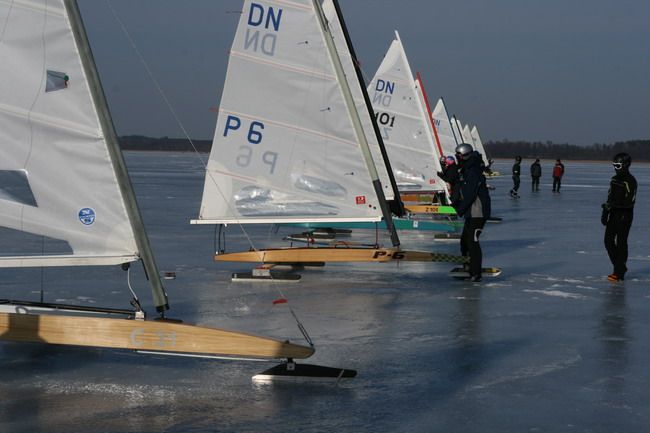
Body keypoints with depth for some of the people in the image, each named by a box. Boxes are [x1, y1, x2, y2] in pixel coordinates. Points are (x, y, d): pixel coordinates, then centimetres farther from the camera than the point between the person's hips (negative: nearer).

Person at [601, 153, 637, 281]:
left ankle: (619, 273, 0)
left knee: (621, 243, -5)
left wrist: (613, 204, -27)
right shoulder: (615, 179, 12)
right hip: (614, 214, 9)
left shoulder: (630, 181, -15)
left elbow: (630, 201, -22)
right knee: (608, 241, 8)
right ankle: (621, 267, 21)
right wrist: (605, 213, 16)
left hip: (624, 216, -9)